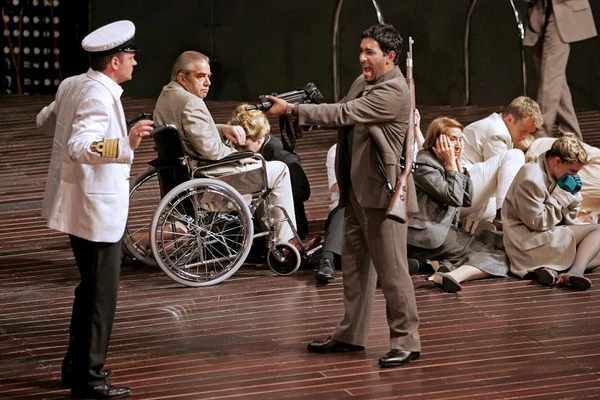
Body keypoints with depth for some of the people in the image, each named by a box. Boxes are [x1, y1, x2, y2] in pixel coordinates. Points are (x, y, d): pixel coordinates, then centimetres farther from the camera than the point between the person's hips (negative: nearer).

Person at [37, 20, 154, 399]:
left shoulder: (72, 85, 7)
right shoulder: (99, 97, -21)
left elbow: (44, 120, 23)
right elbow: (79, 147, -32)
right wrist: (125, 144, -42)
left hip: (78, 204, 10)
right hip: (97, 209, -10)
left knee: (91, 287, 22)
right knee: (101, 294, -2)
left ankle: (76, 365, 32)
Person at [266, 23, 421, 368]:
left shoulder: (394, 91, -18)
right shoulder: (363, 82, 13)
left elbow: (343, 114, -23)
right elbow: (342, 114, 14)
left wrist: (293, 110, -21)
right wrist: (301, 112, -5)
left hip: (382, 192, -10)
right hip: (357, 191, 10)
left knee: (391, 269, -4)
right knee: (354, 266, 16)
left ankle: (407, 342, 4)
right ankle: (351, 334, 27)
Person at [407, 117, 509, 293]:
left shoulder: (443, 164, 19)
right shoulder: (423, 164, -10)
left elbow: (468, 199, 14)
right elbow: (454, 198, -18)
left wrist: (458, 163, 7)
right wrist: (451, 163, -8)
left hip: (444, 229, 10)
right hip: (426, 235, -10)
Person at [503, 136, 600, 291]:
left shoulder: (553, 175, 12)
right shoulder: (531, 179, -17)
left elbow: (567, 220, 15)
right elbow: (538, 222, -20)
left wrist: (572, 196, -3)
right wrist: (563, 194, -14)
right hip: (529, 242, -10)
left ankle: (552, 270, -21)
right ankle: (575, 272, -26)